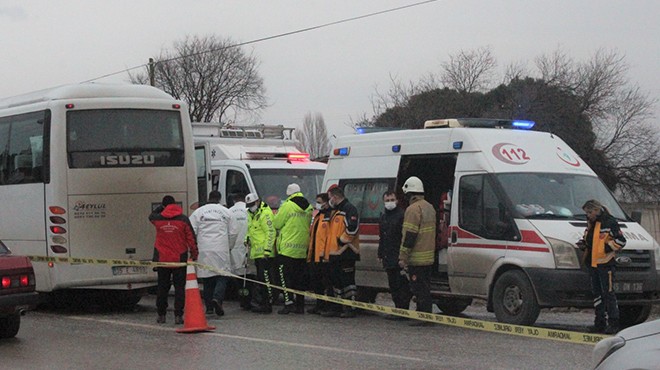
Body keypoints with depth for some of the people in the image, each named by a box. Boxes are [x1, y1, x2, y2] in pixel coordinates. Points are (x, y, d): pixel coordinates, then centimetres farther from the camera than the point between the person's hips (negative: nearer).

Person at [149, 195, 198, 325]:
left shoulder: (158, 219, -3)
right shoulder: (183, 219, -8)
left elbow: (151, 216, 24)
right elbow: (191, 238, -6)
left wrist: (161, 207, 26)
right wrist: (194, 254, 4)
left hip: (162, 259, 2)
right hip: (179, 259, -2)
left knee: (162, 287, 11)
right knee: (179, 287, 3)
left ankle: (161, 315, 15)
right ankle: (178, 315, -4)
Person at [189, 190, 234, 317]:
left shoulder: (198, 212, 5)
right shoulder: (226, 212, 6)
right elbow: (232, 234, 10)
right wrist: (228, 247, 26)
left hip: (204, 250, 1)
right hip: (221, 250, -1)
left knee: (207, 279, 8)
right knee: (222, 275, 1)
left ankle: (209, 306, 7)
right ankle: (217, 298, -22)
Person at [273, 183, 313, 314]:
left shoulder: (287, 206, -11)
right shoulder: (308, 208, 9)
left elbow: (276, 224, -6)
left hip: (287, 248, -6)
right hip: (302, 250, 6)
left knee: (285, 276, -2)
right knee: (299, 278, 11)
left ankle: (289, 302, -11)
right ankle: (300, 305, 12)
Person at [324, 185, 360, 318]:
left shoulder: (349, 209, -11)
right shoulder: (336, 211, 22)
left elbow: (352, 228, -23)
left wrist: (342, 240, -16)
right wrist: (329, 249, 22)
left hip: (346, 252, -10)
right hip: (335, 252, 10)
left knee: (347, 281, -8)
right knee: (336, 281, 12)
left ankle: (350, 308, -6)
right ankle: (337, 308, 18)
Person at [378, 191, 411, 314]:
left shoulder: (402, 215, -9)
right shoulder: (383, 216, 19)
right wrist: (381, 254, 23)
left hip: (399, 258, -9)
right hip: (388, 258, 9)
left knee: (401, 284, -7)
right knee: (393, 285, 12)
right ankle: (398, 309, 18)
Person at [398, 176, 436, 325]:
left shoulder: (413, 209, -15)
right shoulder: (429, 207, 16)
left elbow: (409, 235, -19)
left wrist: (403, 256, -17)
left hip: (417, 258, -9)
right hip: (429, 257, 9)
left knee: (419, 288, -7)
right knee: (425, 287, 15)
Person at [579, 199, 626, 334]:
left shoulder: (610, 222, -7)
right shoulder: (591, 223, 19)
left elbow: (621, 241, -10)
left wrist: (607, 246, -16)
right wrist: (583, 244, 11)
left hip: (605, 263, -8)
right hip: (593, 263, 9)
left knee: (608, 293, -9)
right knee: (597, 293, 10)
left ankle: (613, 323, -6)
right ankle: (600, 322, 16)